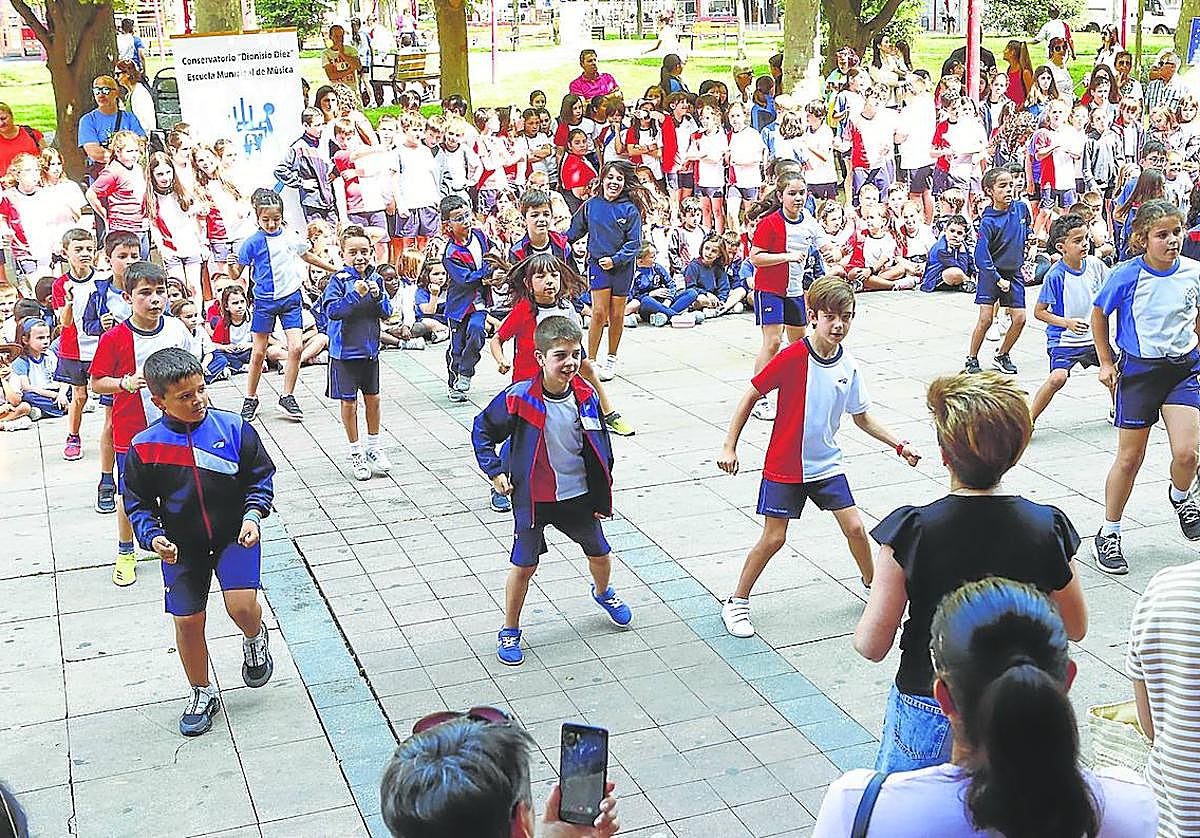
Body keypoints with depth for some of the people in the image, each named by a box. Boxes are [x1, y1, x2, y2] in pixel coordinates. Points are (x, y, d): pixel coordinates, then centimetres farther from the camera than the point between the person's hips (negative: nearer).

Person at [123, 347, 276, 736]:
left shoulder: (234, 428, -10)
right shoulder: (144, 448, -9)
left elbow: (260, 477, 1)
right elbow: (138, 503, 1)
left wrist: (252, 515, -14)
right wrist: (154, 538, -15)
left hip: (235, 535, -1)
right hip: (182, 547, 1)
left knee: (242, 605, -18)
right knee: (187, 621, 5)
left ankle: (255, 639, 20)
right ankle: (202, 694, 28)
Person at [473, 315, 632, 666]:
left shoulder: (586, 395, -9)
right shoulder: (518, 398, -21)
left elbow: (600, 442, 6)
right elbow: (483, 430, -5)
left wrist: (603, 489, 10)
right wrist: (495, 471, -10)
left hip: (579, 495, 4)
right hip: (533, 498, -4)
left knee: (600, 553, 21)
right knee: (524, 566, 5)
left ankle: (603, 593, 55)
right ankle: (509, 631, 26)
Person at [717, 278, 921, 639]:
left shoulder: (848, 366, -4)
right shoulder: (792, 357, -20)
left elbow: (862, 418, 10)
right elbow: (751, 396, -12)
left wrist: (899, 445, 3)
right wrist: (729, 447, -13)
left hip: (827, 464, 4)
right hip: (784, 466, -4)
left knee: (855, 527, 3)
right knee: (773, 539, -2)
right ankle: (736, 603, 16)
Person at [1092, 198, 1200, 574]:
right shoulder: (1127, 275, -13)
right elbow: (1099, 314, 2)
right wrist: (1106, 362, 2)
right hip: (1139, 370, -2)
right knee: (1129, 459, 3)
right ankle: (1108, 535, 20)